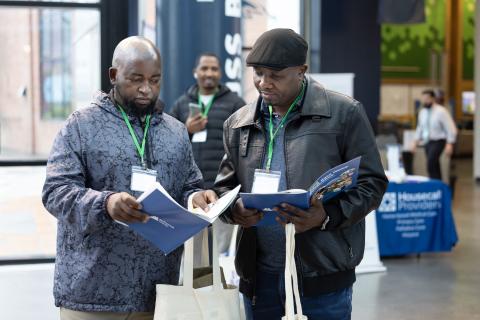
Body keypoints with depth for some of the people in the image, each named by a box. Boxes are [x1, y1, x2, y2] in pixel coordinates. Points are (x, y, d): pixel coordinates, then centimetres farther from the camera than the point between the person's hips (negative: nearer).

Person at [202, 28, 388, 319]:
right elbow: (224, 186, 15)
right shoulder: (238, 123, 10)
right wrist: (234, 209, -8)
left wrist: (327, 216, -19)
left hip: (322, 274, -4)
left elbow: (371, 184, -3)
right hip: (259, 276, 4)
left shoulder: (344, 114, -3)